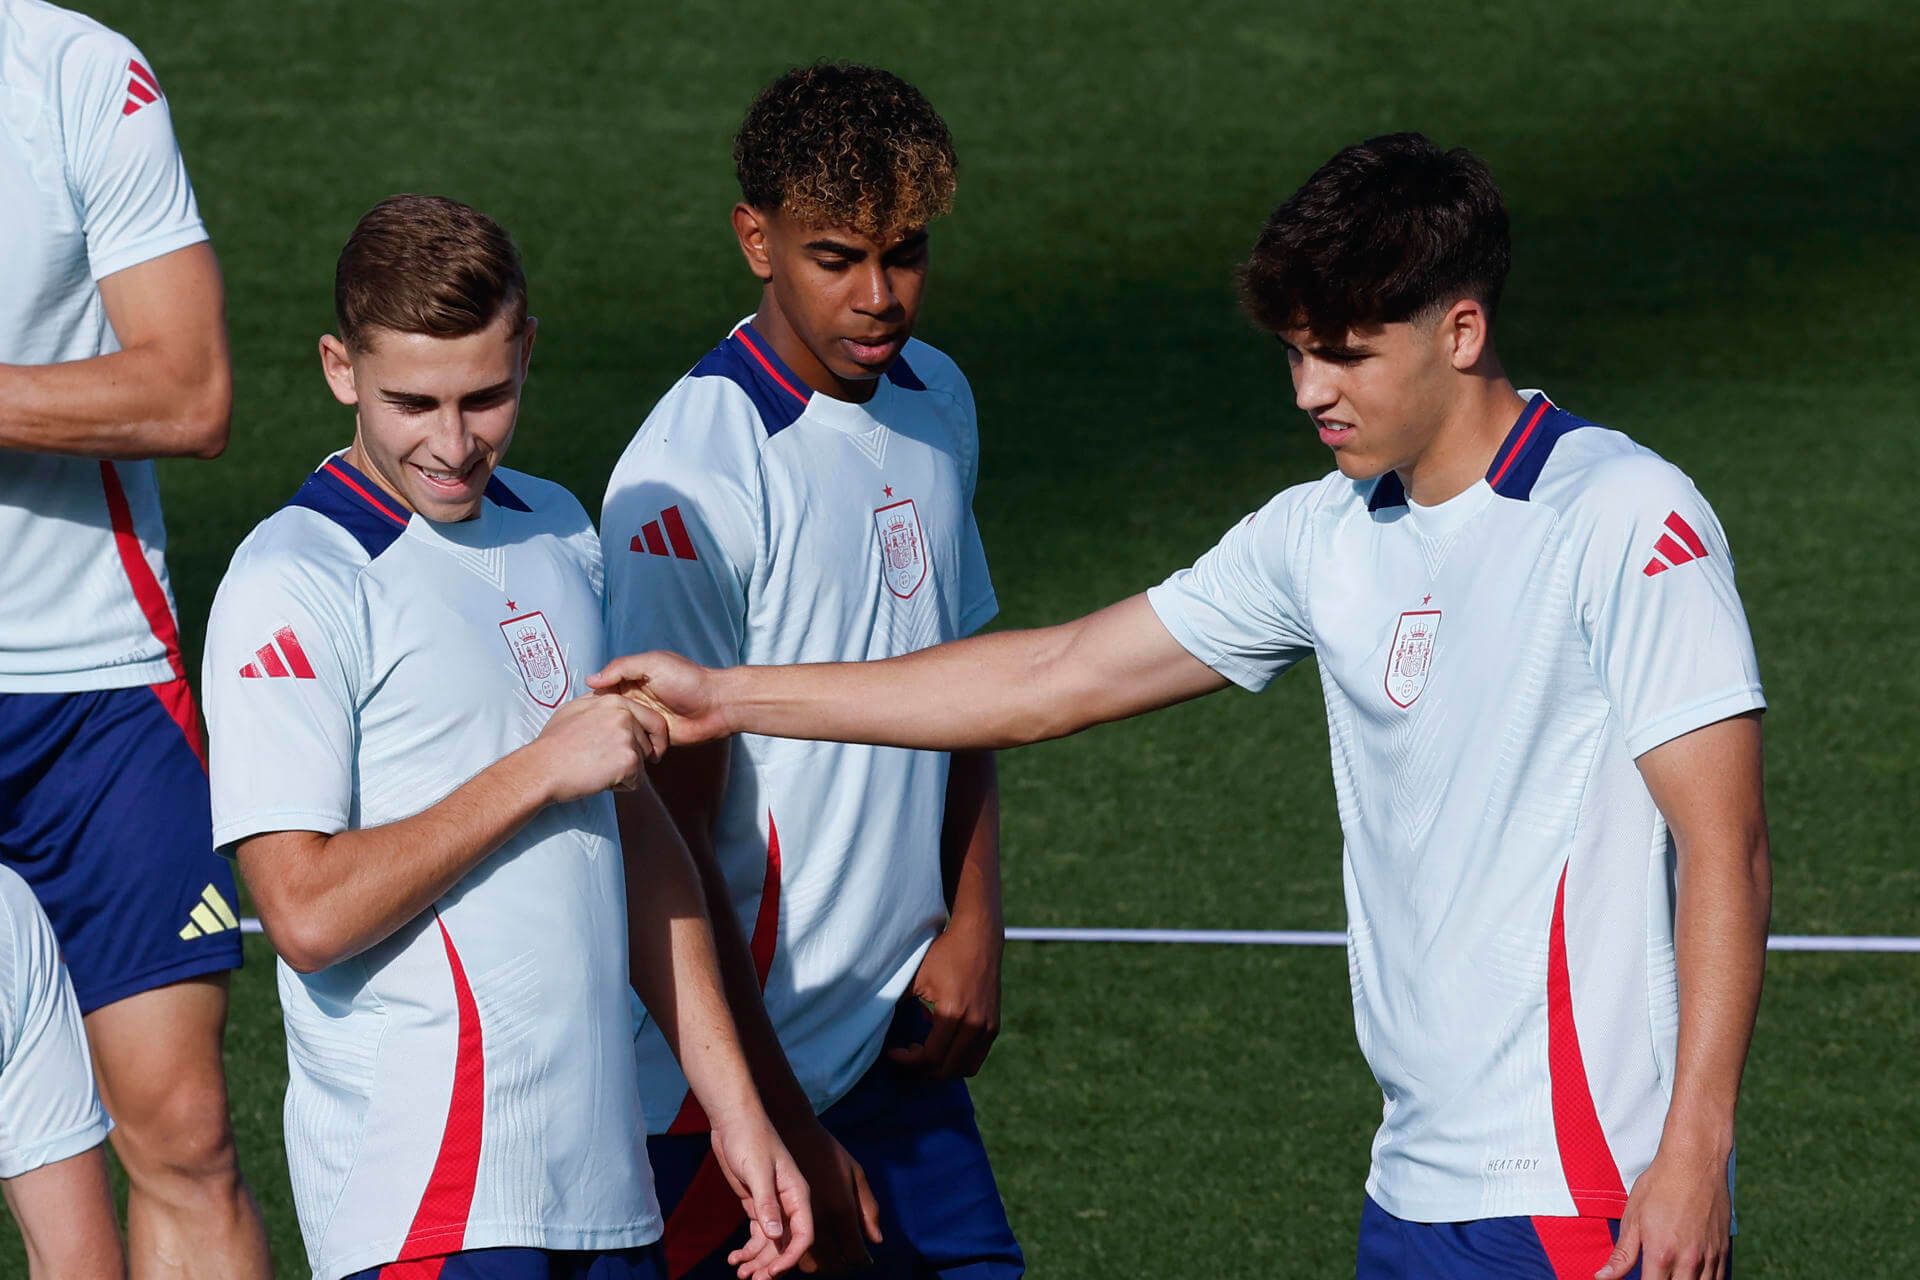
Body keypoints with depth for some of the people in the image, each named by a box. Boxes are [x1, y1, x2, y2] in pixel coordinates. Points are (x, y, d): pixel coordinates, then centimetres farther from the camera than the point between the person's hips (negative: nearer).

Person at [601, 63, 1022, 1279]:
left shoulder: (939, 401, 8)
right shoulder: (693, 477, -16)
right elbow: (670, 845, -15)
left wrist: (972, 929, 7)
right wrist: (785, 1134, -14)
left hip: (903, 1043, 7)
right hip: (736, 1077, -7)